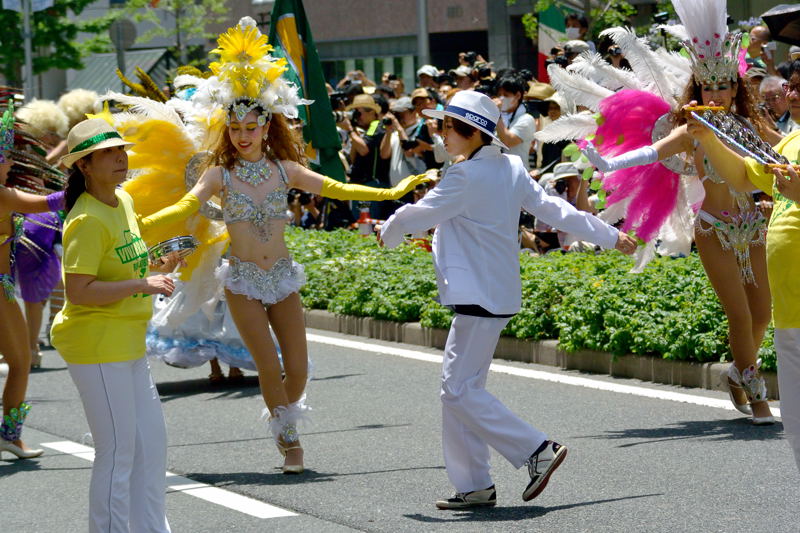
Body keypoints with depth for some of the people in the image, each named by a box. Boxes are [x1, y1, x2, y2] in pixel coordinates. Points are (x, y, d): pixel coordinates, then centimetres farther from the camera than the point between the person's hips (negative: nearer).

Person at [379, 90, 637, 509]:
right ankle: (472, 485, 13)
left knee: (460, 391, -9)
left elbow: (417, 215, -9)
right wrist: (610, 236, 20)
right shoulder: (511, 169, 11)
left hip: (480, 297, -10)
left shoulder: (465, 178, -16)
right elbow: (553, 209, 13)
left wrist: (389, 232, 13)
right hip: (498, 292, 10)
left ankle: (537, 451, -9)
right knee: (458, 389, 11)